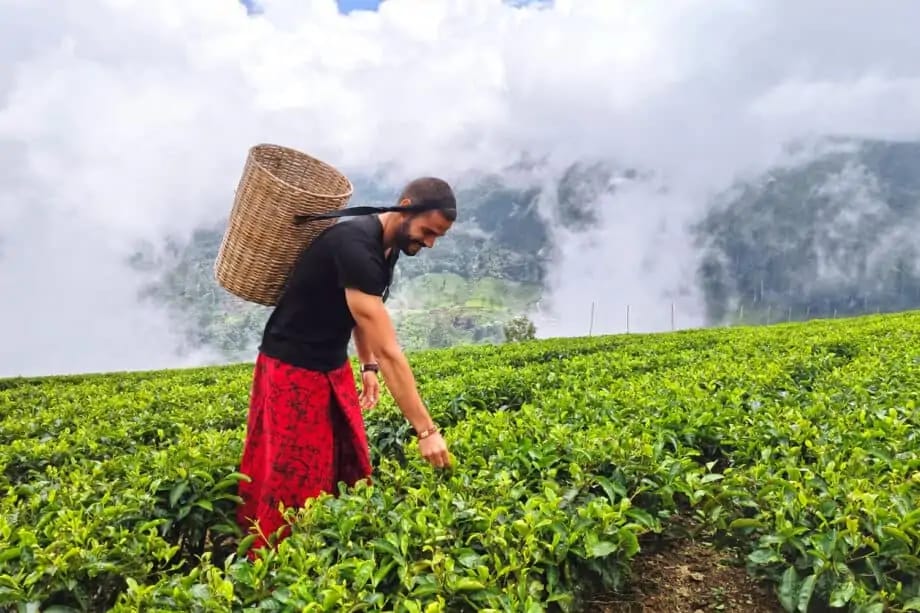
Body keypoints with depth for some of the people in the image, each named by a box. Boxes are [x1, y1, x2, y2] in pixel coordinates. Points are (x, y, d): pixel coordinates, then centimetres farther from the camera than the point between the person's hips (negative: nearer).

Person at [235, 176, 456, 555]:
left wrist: (367, 366, 7)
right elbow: (388, 350, -34)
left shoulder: (388, 243, -1)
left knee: (350, 474, 10)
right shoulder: (356, 247, -31)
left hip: (333, 368, 9)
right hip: (292, 371, -9)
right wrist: (426, 430, -32)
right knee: (293, 485, -1)